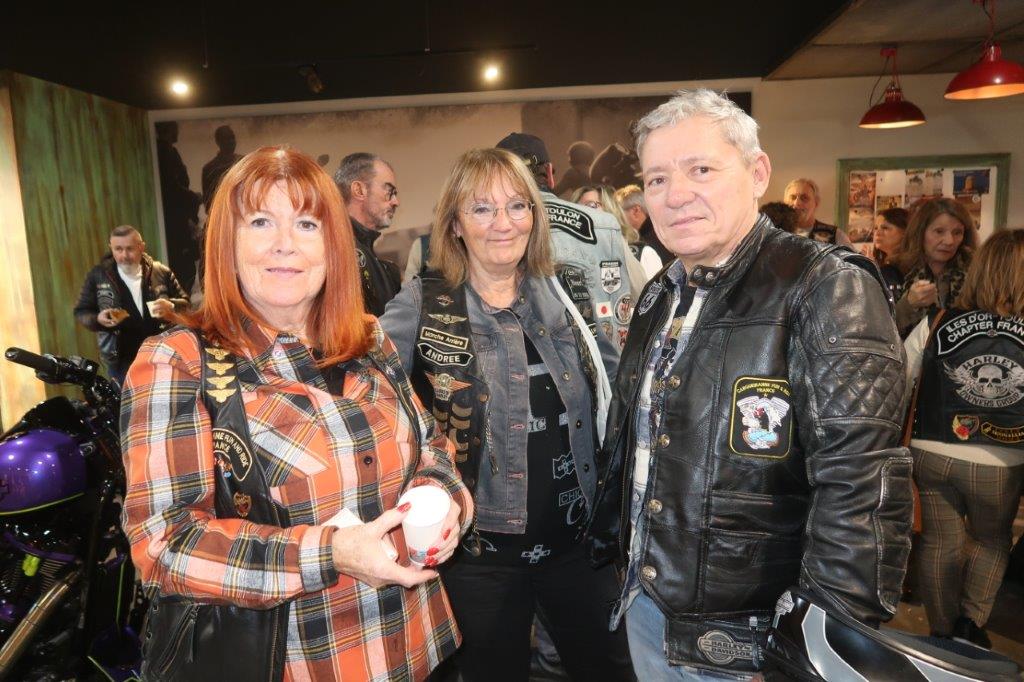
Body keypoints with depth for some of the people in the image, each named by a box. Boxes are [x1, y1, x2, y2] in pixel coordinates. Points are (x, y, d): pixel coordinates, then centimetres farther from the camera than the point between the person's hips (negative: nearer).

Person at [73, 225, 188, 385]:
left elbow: (185, 302, 7)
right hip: (121, 362, 0)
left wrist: (171, 306, -16)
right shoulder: (98, 276, 1)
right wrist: (98, 319, -16)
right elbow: (81, 312, 7)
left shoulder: (160, 272, 0)